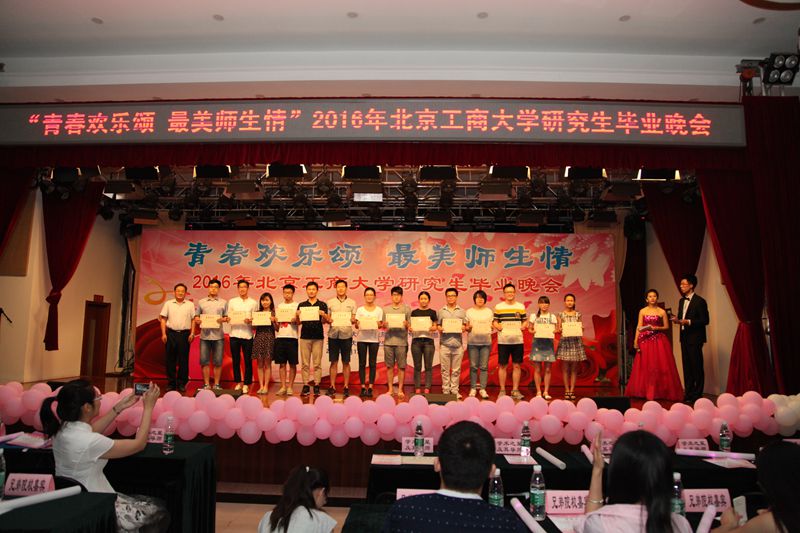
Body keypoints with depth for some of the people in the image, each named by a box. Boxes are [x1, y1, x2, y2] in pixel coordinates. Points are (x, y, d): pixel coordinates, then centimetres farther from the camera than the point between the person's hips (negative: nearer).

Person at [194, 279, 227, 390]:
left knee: (218, 362, 1)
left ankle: (216, 384, 11)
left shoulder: (223, 302, 9)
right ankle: (206, 384, 12)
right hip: (204, 335, 1)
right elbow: (196, 316, 12)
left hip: (218, 335, -1)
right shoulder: (201, 302, 12)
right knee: (204, 361, 3)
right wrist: (197, 320, -10)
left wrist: (223, 319, -14)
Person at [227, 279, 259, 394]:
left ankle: (246, 384, 9)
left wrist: (250, 320, -16)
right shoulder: (232, 301, 12)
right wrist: (227, 319, -11)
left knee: (248, 361, 1)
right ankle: (238, 382, 19)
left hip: (247, 334, -2)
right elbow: (228, 317, 11)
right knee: (235, 360, 7)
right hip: (234, 334, 2)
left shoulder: (253, 303, 7)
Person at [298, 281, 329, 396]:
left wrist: (323, 315, -19)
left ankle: (317, 386, 3)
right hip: (305, 336, 1)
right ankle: (306, 385, 5)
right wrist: (297, 315, -11)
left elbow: (327, 320, 1)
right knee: (305, 363, 1)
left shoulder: (322, 305, 6)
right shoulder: (301, 305, 11)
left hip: (318, 337, -1)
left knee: (317, 363, -1)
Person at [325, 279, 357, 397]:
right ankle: (332, 386, 11)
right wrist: (328, 320, -13)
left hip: (346, 335, 0)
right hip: (333, 334, 0)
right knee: (334, 362, 4)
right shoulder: (330, 302, 9)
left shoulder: (352, 302, 9)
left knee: (346, 362, 4)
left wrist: (353, 320, -15)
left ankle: (346, 387, 12)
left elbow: (354, 319, 7)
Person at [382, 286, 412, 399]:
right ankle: (390, 389, 15)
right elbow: (382, 325, 11)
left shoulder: (407, 309, 6)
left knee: (401, 366, 1)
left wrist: (406, 325, -17)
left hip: (402, 341, -1)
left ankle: (400, 390, 10)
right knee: (389, 366, 5)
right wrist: (384, 325, -10)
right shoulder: (386, 309, 10)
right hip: (388, 340, 2)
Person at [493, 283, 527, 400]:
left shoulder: (521, 306, 9)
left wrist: (523, 326, -6)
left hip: (518, 340, 2)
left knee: (517, 365, 6)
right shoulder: (498, 307, 4)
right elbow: (494, 321, 4)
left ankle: (515, 390, 17)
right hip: (503, 341, -2)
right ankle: (502, 390, 15)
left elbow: (524, 321, 15)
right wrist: (497, 326, -16)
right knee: (502, 365, 4)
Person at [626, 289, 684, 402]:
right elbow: (639, 327, 2)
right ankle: (646, 391, 10)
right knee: (645, 366, 1)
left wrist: (656, 328, -12)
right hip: (645, 341, 1)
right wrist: (636, 341, -7)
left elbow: (666, 327, 6)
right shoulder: (642, 311, 6)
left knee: (660, 366, -2)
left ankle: (660, 391, 7)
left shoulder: (662, 312, 4)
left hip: (659, 341, -1)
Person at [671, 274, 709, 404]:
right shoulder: (681, 301, 14)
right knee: (687, 366, 11)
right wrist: (677, 320, -1)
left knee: (697, 367, -1)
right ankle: (689, 394, 18)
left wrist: (688, 322, -21)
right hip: (684, 337, 8)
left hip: (695, 338, -8)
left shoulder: (700, 301, -10)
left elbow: (705, 320, -13)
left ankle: (697, 395, 6)